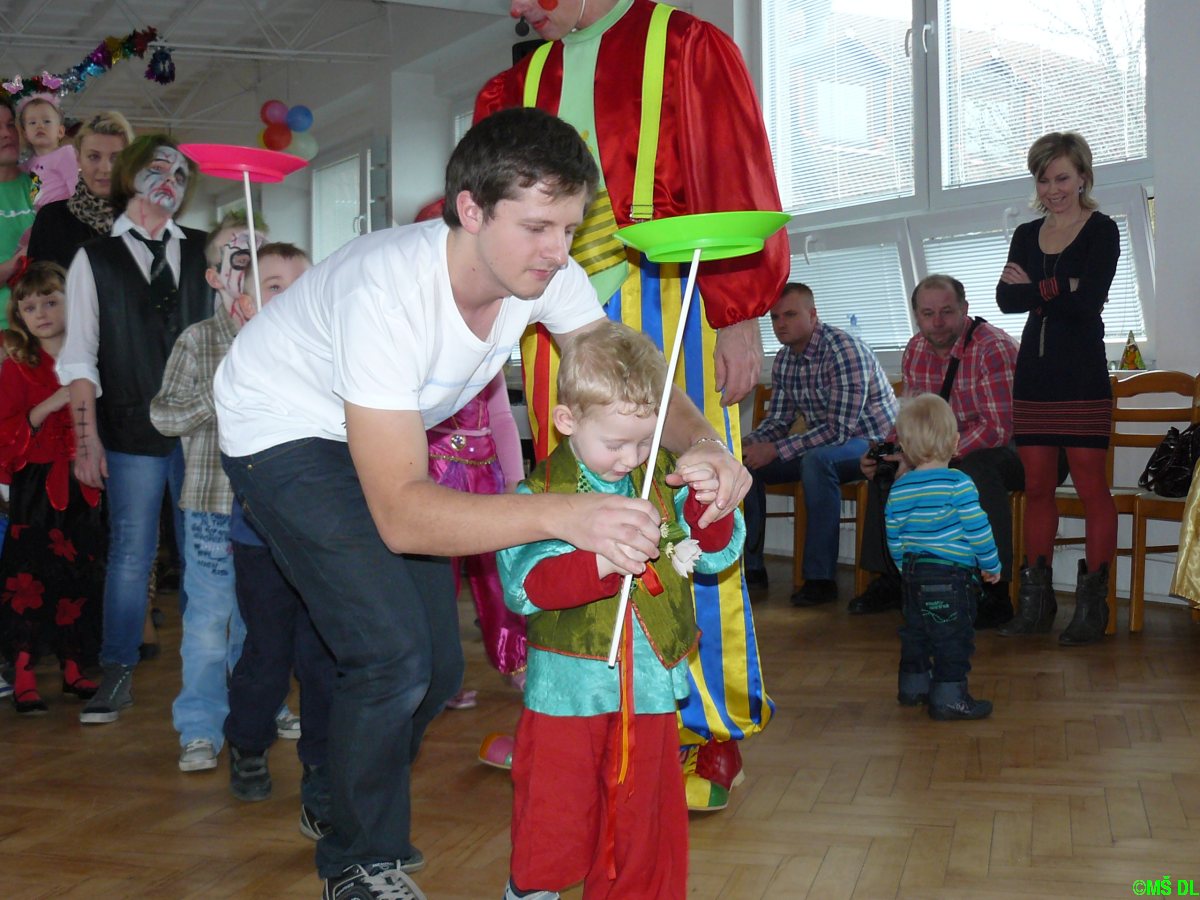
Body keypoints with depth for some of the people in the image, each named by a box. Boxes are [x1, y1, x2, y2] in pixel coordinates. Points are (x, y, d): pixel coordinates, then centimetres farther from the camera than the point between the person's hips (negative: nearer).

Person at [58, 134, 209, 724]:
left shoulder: (202, 253, 12)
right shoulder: (95, 260, 7)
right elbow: (79, 358, 4)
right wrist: (87, 441, -4)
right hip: (132, 433, -1)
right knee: (131, 552, 2)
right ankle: (117, 676, 14)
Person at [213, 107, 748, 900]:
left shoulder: (543, 272, -20)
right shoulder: (389, 290, -39)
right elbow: (399, 514, -41)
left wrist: (699, 442, -35)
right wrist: (560, 515, -54)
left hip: (378, 430, 7)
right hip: (283, 427, -7)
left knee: (438, 666, 7)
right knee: (393, 656, -19)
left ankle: (343, 806, 36)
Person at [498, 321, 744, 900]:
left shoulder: (663, 477, 3)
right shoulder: (541, 492, -8)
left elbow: (719, 553, 6)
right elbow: (523, 586, -20)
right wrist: (599, 562, -32)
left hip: (650, 682, 3)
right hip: (568, 684, -3)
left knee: (644, 809, 12)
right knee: (557, 809, 6)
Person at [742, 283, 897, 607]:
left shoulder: (844, 350, -23)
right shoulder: (784, 359, 3)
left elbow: (840, 429, -28)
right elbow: (778, 420, 9)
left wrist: (775, 451, -28)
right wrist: (746, 443, -13)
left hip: (873, 442, -8)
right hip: (823, 445, 9)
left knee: (817, 460, -38)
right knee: (745, 464, -1)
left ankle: (820, 578, -33)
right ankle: (750, 565, 6)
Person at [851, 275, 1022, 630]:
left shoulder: (993, 348, -23)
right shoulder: (916, 350, 1)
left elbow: (998, 427, -29)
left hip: (1011, 446, -8)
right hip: (952, 447, 8)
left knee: (978, 470, -38)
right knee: (883, 470, -1)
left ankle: (995, 594, -30)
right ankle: (890, 580, 9)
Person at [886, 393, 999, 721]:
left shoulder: (898, 489, 2)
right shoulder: (959, 484, -15)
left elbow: (894, 538, 8)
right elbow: (978, 531, -13)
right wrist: (992, 566, 1)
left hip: (914, 574, 6)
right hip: (952, 576, -6)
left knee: (916, 631, 19)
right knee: (953, 636, 0)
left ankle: (913, 685, 30)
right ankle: (949, 697, 0)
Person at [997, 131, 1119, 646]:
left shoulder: (1101, 232, -1)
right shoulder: (1027, 235, 14)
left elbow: (1088, 303, -13)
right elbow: (1006, 299, -1)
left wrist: (1034, 288, -5)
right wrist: (1057, 292, -14)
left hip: (1081, 375, -5)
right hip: (1035, 372, 5)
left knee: (1091, 487, -5)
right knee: (1037, 487, 6)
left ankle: (1092, 603, 0)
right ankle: (1037, 600, 12)